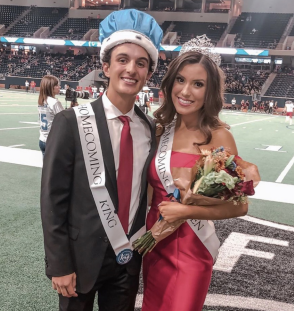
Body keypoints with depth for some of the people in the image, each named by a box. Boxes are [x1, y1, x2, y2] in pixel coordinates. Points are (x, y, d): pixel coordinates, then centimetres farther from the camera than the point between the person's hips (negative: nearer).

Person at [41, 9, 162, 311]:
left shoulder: (150, 128, -2)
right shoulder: (71, 123, -14)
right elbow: (52, 199, -13)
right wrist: (59, 264, -12)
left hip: (129, 258, 4)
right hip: (82, 258, -3)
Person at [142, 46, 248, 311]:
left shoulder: (218, 136, -16)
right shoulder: (161, 129, 0)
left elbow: (239, 205, -13)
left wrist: (186, 211, -18)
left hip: (191, 248, -5)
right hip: (154, 242, 5)